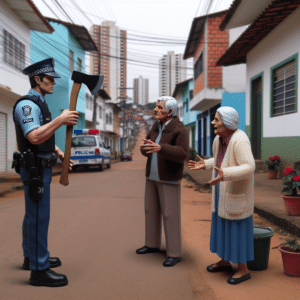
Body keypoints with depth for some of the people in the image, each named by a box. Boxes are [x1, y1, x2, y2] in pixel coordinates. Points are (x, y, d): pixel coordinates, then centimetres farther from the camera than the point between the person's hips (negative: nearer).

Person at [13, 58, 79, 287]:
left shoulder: (39, 104, 16)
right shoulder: (27, 104, -16)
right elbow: (35, 137, -32)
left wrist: (60, 153, 12)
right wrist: (61, 119, -27)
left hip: (41, 167, 10)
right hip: (35, 169, -10)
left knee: (33, 215, 18)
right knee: (38, 217, -6)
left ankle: (32, 257, 33)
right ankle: (39, 270, 3)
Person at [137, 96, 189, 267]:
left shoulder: (180, 130, -17)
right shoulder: (157, 126, 7)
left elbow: (182, 155, -30)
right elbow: (145, 149, 7)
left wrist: (160, 148, -43)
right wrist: (147, 149, -18)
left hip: (169, 178, -8)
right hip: (153, 175, 8)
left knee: (170, 215, -4)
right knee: (151, 210, 14)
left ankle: (174, 253, 9)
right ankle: (153, 244, 29)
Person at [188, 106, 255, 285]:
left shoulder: (239, 141, -25)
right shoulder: (219, 140, 3)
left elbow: (249, 168, -30)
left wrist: (224, 175, -41)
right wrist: (205, 165, 6)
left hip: (237, 193, -9)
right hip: (224, 190, 9)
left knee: (238, 230, 2)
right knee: (223, 226, 17)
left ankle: (243, 270, 18)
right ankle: (225, 261, 34)